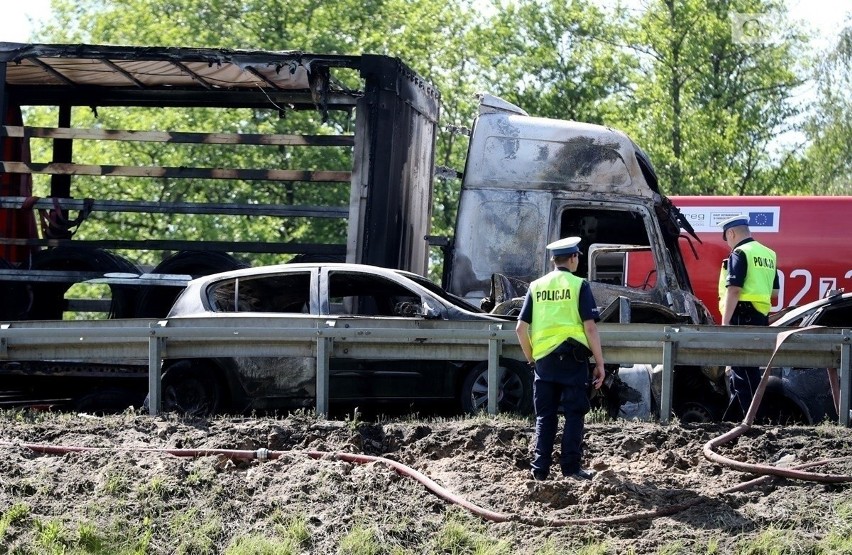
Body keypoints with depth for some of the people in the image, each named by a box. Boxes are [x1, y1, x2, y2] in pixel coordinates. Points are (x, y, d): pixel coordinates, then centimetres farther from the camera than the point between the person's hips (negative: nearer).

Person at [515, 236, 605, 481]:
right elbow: (590, 327, -9)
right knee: (574, 414, 4)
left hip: (544, 359, 4)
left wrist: (531, 357, 18)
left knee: (545, 416, 10)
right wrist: (599, 363, -4)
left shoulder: (536, 286, 8)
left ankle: (540, 468, 9)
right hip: (573, 358, -4)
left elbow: (521, 328, 5)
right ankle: (571, 466, 1)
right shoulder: (579, 286, -3)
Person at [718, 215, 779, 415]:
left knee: (744, 370, -7)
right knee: (740, 368, 16)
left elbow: (734, 290, -18)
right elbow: (774, 293, 18)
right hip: (762, 317, 9)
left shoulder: (740, 254, -10)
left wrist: (725, 321, -18)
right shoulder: (768, 254, 16)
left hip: (742, 316, -9)